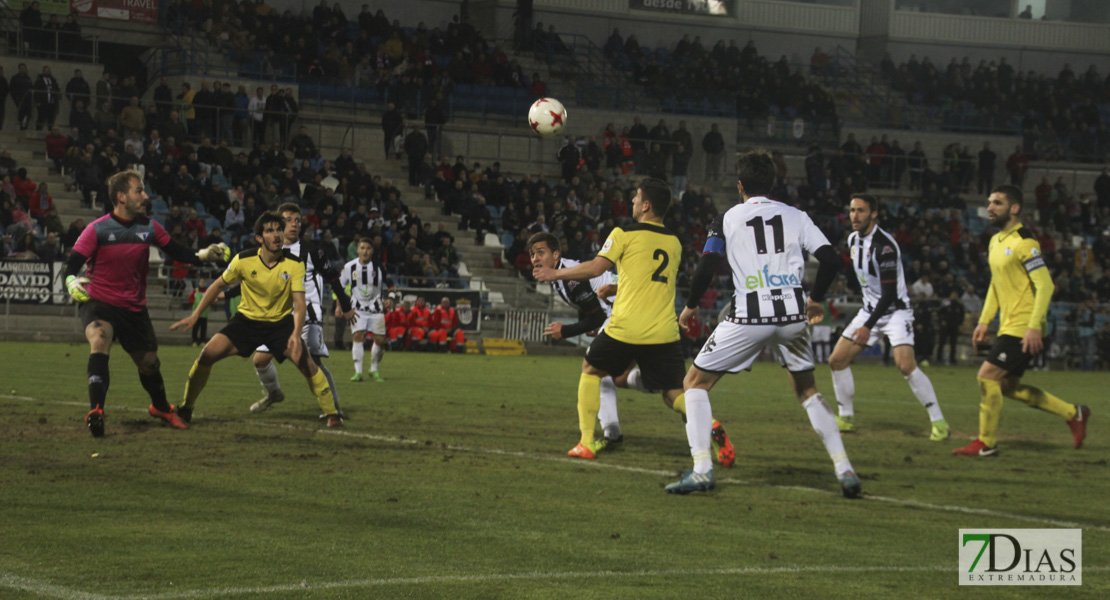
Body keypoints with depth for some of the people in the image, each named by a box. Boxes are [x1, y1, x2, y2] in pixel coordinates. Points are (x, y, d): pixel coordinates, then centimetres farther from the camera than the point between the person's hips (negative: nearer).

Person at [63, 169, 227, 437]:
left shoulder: (149, 227, -1)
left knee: (149, 362, 13)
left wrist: (202, 255, -11)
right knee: (99, 339, -34)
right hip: (99, 303, -4)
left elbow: (177, 252, 6)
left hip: (135, 309, 4)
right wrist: (72, 282, -37)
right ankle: (96, 412, -37)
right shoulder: (97, 230, -13)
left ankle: (161, 407, 44)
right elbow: (72, 265, -15)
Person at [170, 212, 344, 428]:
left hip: (281, 321, -1)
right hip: (247, 319, 1)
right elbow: (218, 285, 3)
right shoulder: (244, 260, -13)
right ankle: (186, 409, 6)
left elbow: (299, 302, -20)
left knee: (304, 360, -24)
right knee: (207, 355, -15)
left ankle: (331, 413, -9)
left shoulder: (295, 264, -16)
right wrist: (194, 315, 2)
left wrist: (296, 334, -37)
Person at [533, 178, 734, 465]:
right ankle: (713, 428, -21)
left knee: (590, 371, 20)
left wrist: (556, 273, 7)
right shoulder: (674, 242, 15)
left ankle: (586, 442, 12)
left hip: (626, 328, -4)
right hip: (665, 331, 4)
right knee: (673, 394, 8)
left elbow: (595, 268, -6)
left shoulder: (624, 234, -2)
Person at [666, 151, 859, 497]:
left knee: (696, 382, 11)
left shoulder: (727, 220, 5)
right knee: (807, 390, 23)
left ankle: (702, 469, -2)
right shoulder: (796, 217, 10)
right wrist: (816, 300, 19)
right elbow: (831, 260, 3)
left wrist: (690, 306, 14)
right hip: (793, 316, 3)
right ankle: (844, 470, 12)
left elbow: (706, 269, -4)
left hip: (749, 317, -3)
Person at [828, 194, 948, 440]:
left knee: (905, 364, -25)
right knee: (837, 360, 2)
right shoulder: (853, 240, 4)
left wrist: (868, 326, -29)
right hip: (870, 309, 8)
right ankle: (846, 419, 16)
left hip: (895, 310, -8)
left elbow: (890, 293, -25)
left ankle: (939, 422, -17)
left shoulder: (884, 245, -23)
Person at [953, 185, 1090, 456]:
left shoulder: (1024, 243, -16)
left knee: (987, 376, -12)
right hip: (1008, 327, 10)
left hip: (1023, 328, -10)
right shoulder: (996, 241, 13)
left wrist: (1034, 327, -25)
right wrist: (984, 321, 18)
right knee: (1008, 386, 13)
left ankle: (986, 443, 0)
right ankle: (1073, 413, 24)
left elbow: (1045, 285, -20)